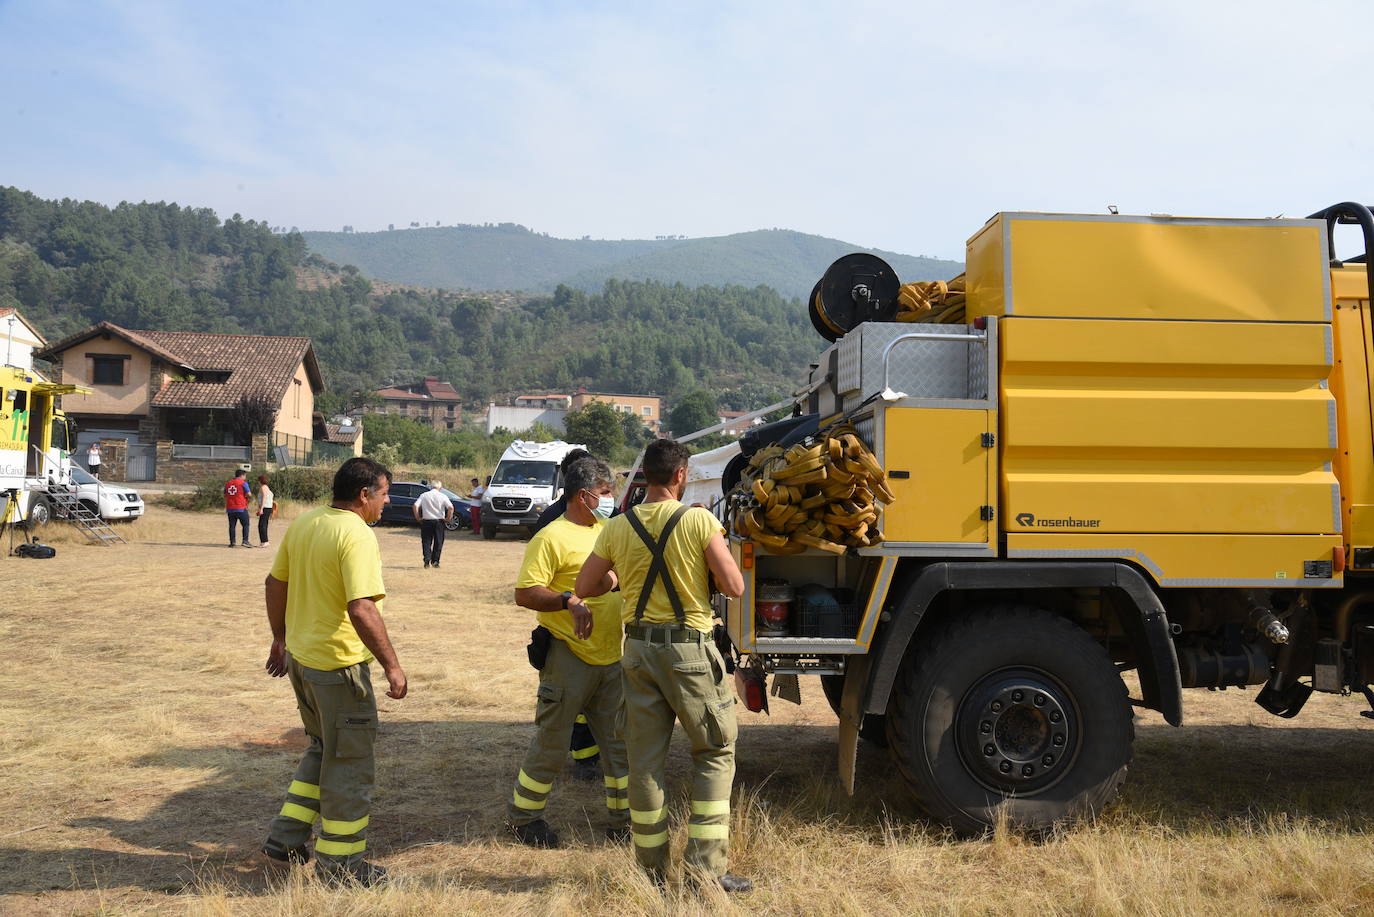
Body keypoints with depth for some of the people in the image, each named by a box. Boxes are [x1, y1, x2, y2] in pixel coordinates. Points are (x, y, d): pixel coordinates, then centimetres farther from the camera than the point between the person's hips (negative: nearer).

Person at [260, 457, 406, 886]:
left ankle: (286, 836, 29)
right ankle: (339, 861, 17)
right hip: (338, 665, -8)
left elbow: (275, 583, 14)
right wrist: (392, 666, -22)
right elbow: (362, 610, -28)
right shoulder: (357, 536, -21)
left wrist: (280, 639, 25)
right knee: (349, 761, 6)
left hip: (298, 656, 9)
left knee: (323, 748, 25)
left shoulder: (302, 524, 6)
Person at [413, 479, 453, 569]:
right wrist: (448, 518, -4)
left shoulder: (424, 495, 3)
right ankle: (435, 561, 11)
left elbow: (416, 506, -7)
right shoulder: (442, 496, -3)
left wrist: (417, 517, 2)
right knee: (438, 542, 10)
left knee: (426, 541, 9)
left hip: (426, 521, 1)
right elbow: (450, 507, -15)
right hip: (439, 521, -1)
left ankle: (427, 560, -5)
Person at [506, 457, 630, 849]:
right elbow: (524, 594, -18)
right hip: (569, 658, -7)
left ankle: (624, 820, 22)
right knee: (551, 743, 3)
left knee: (620, 742, 11)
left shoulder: (607, 530, 13)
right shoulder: (551, 538, -12)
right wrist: (569, 600, -29)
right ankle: (523, 816, 22)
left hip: (612, 656, 7)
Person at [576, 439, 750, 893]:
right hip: (690, 651, -4)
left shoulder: (618, 527, 1)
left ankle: (652, 868, 20)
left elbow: (584, 587, 7)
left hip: (640, 649, 4)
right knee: (714, 753, 10)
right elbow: (734, 586, -10)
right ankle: (707, 865, 6)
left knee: (644, 758, 11)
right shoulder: (700, 521, -11)